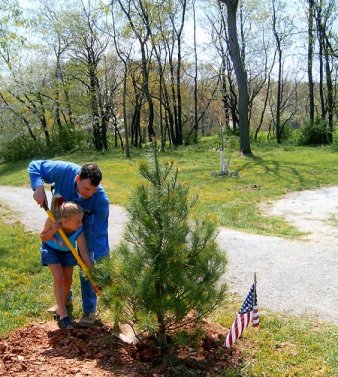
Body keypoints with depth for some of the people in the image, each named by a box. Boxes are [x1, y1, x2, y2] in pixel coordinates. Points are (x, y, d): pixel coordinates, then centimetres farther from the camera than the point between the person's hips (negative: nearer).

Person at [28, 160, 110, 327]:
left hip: (85, 224, -3)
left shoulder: (101, 199, -40)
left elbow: (100, 234, -35)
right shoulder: (64, 171, -39)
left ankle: (89, 310, 7)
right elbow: (34, 166, -23)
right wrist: (39, 187, -41)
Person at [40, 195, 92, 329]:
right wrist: (53, 230, -40)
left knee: (68, 280, 2)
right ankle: (63, 314, -6)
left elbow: (84, 254, -36)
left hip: (67, 251, 2)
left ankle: (61, 308, 27)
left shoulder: (78, 231, -37)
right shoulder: (52, 220, -37)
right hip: (51, 249, -2)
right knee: (59, 279, -15)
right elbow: (43, 238, -19)